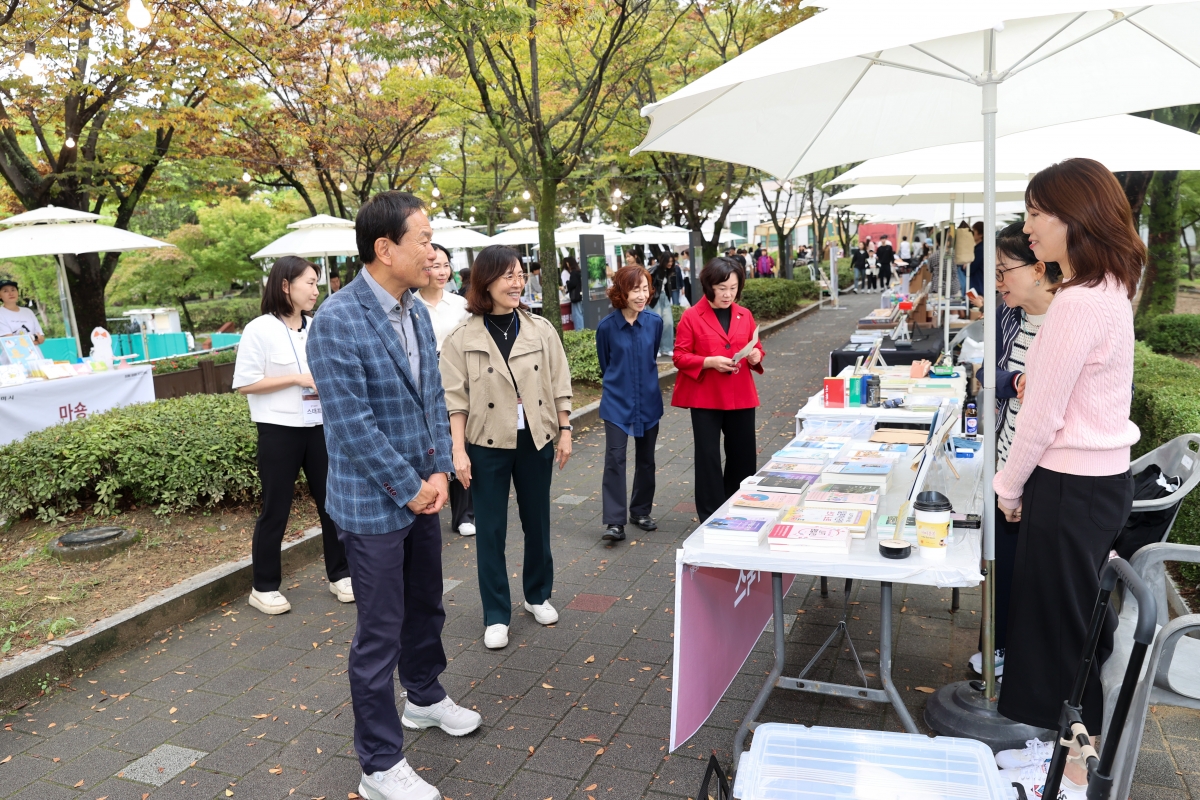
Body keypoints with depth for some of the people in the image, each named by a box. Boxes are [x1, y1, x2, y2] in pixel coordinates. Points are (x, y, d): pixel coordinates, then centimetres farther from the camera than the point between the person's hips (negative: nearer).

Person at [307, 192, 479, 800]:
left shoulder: (417, 311, 5)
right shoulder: (338, 321, -20)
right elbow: (352, 425, -22)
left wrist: (439, 472, -1)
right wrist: (410, 488, -15)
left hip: (421, 492, 8)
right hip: (373, 504, -7)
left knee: (425, 606, 23)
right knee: (380, 633, 4)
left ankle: (425, 697, 47)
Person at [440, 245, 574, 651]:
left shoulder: (541, 329, 1)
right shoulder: (462, 337, -7)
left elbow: (559, 386, 5)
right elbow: (455, 398, -7)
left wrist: (564, 431, 4)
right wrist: (459, 450, -10)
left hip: (536, 440, 3)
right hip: (488, 445, -2)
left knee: (537, 522, 16)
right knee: (490, 530, 5)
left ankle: (538, 595, 36)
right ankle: (496, 616, 18)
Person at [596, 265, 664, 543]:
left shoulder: (655, 322, -6)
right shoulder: (607, 326, -12)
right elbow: (605, 364, 5)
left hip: (649, 401, 3)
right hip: (617, 403, -3)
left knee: (646, 459, 12)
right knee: (615, 458, -9)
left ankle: (641, 511, 29)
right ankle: (615, 522, -5)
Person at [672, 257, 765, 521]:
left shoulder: (745, 315, 8)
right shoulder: (692, 316, -6)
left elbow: (756, 348, 17)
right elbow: (680, 357, -6)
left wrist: (757, 356, -6)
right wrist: (710, 362, -20)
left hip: (741, 397, 4)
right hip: (705, 397, -4)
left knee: (743, 456, 11)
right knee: (708, 457, 1)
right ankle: (711, 517, 11)